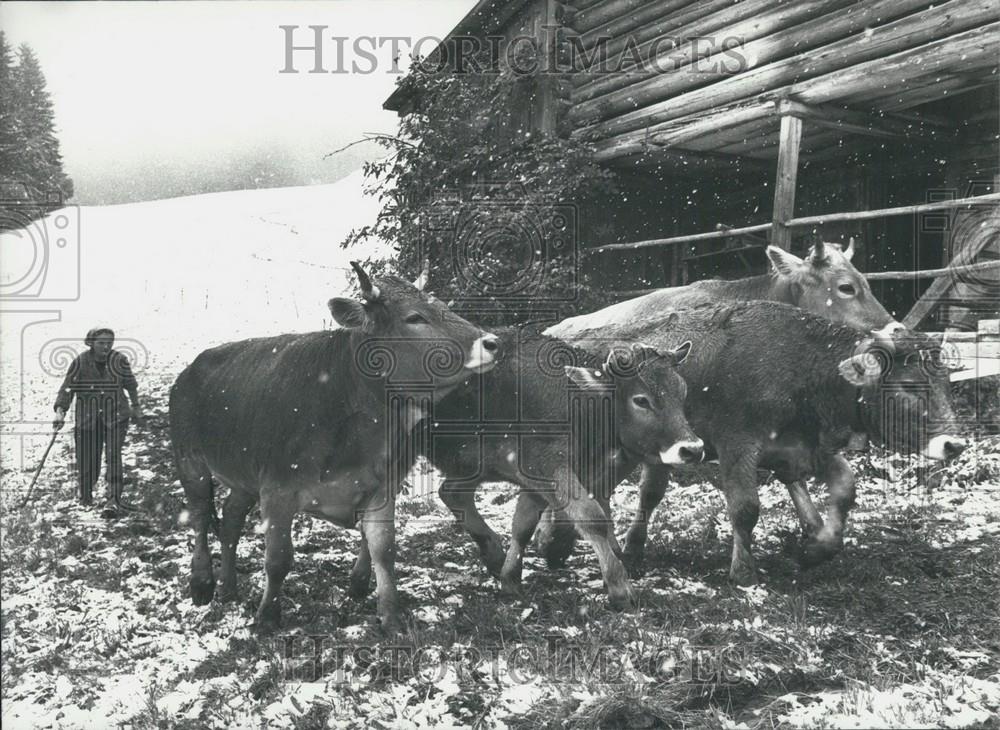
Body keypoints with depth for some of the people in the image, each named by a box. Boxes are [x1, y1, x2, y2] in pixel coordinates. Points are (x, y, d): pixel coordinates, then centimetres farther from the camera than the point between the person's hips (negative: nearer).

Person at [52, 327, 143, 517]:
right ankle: (85, 495, 35)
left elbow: (130, 385, 14)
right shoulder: (80, 362, -6)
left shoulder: (119, 360, -2)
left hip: (116, 417, 0)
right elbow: (67, 388, -8)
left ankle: (113, 501, -16)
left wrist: (136, 407, 23)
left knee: (113, 455, -15)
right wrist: (60, 411, -22)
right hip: (87, 417, 0)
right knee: (87, 460, 4)